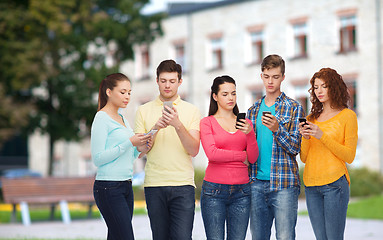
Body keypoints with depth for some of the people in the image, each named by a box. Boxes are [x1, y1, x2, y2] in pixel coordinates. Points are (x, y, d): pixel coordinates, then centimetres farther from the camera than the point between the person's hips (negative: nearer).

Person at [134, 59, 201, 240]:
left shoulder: (191, 111, 6)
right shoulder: (144, 111, 9)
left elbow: (193, 150, -4)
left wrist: (178, 124, -17)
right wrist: (156, 128, -12)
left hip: (183, 184, -1)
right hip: (154, 185, 1)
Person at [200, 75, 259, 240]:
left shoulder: (245, 123, 13)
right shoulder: (207, 122, 4)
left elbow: (253, 158, 6)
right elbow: (212, 153, -11)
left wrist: (250, 134, -10)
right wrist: (242, 155, -2)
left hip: (241, 191, 3)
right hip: (214, 190, -3)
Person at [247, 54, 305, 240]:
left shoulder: (294, 108, 1)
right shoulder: (253, 110, 15)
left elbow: (295, 148, -5)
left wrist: (277, 129, -20)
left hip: (283, 184, -4)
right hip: (257, 183, 4)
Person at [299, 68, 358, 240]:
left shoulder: (347, 115, 1)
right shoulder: (312, 117, 16)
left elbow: (349, 156, -5)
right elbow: (304, 158, 15)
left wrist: (322, 136, -13)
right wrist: (305, 137, -5)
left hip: (334, 183, -5)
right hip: (311, 184, 5)